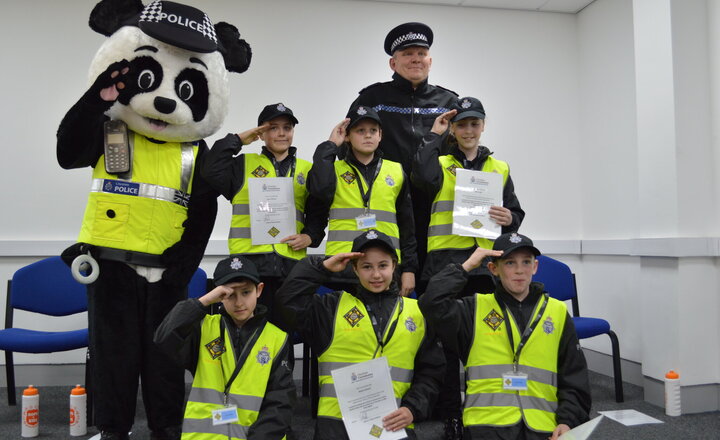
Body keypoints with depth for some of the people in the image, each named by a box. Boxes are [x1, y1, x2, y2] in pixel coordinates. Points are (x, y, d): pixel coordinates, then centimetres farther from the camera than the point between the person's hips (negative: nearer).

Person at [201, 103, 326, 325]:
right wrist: (236, 140, 1)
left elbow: (317, 213, 16)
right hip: (249, 258, -2)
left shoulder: (307, 170, 16)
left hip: (290, 261, 2)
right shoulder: (244, 163, 12)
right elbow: (212, 172, -6)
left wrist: (310, 236, -2)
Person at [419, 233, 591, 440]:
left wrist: (568, 421, 0)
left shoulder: (558, 312, 13)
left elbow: (575, 378, 14)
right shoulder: (476, 308, 8)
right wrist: (466, 266, -2)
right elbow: (432, 303, -9)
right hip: (487, 422, -3)